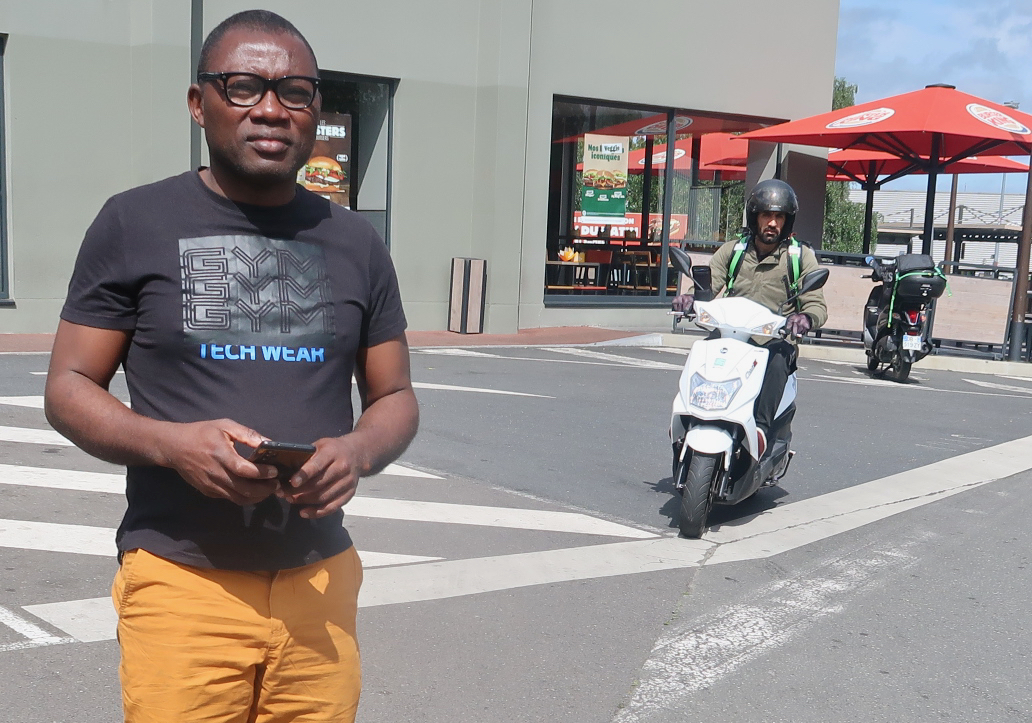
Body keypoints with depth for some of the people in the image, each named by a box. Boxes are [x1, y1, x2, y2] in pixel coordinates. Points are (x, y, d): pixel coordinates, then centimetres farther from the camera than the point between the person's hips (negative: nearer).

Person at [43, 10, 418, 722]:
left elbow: (396, 398, 12)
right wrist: (172, 443, -18)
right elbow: (69, 388, 1)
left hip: (320, 581, 3)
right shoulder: (134, 224, -1)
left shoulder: (356, 243, 7)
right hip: (181, 583, -2)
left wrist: (359, 450, -12)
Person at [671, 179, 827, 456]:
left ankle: (760, 426, -40)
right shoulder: (732, 250, 13)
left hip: (777, 338, -2)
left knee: (777, 359, -35)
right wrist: (690, 299, -22)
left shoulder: (801, 256, 7)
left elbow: (817, 304, 0)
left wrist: (806, 318, -26)